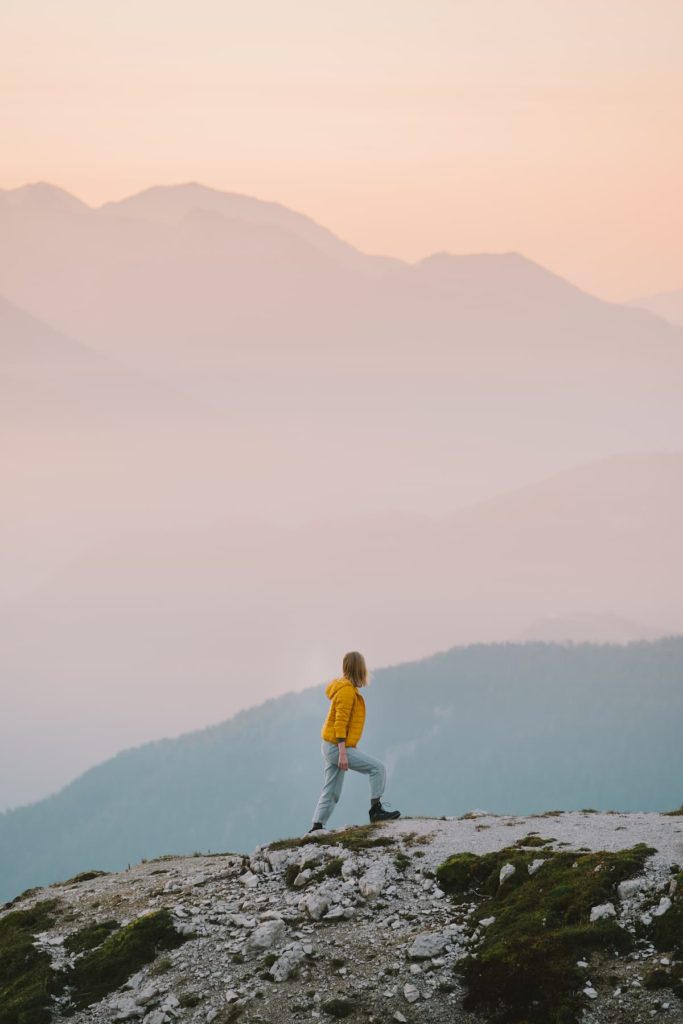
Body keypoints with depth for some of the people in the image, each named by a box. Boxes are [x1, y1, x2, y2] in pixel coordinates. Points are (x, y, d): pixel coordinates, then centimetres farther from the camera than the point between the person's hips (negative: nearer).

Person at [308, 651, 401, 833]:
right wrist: (343, 753, -24)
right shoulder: (347, 690, -15)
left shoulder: (348, 688, 15)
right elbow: (340, 722, -21)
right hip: (337, 747, -10)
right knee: (378, 768, -10)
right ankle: (376, 809, -9)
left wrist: (352, 746, 23)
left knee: (331, 793, 11)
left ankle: (316, 827, 10)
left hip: (330, 747, 10)